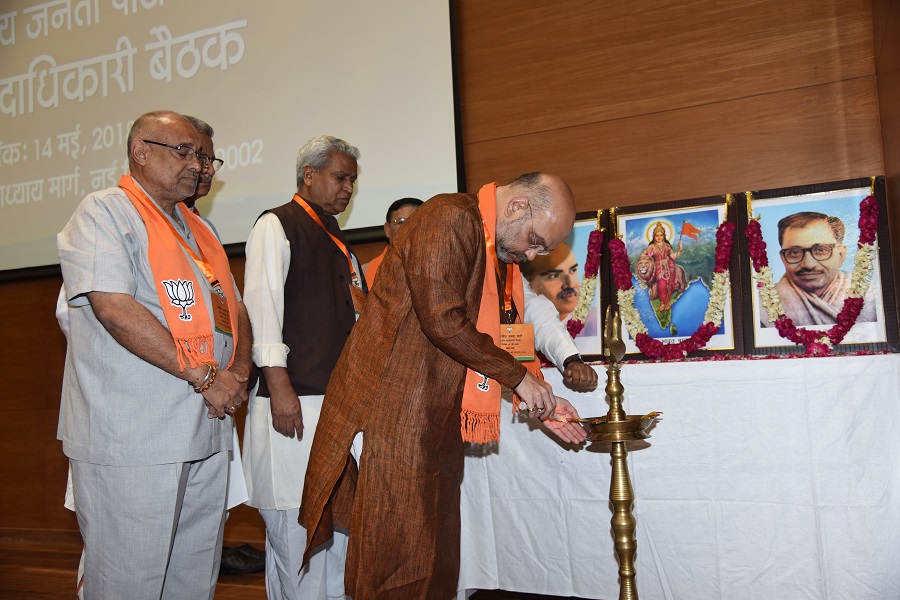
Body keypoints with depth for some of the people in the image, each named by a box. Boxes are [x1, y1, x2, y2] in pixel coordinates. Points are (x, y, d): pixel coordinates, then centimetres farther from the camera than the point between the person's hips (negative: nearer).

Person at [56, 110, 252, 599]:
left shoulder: (197, 228, 20)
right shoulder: (104, 212, -4)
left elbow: (233, 310, 19)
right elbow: (115, 309, -17)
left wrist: (239, 372, -2)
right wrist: (204, 376, -17)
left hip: (206, 431, 7)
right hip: (132, 437, -7)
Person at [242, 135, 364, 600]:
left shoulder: (338, 242, 21)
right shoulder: (276, 225, -2)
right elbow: (262, 304, -11)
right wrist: (279, 386, -19)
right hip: (296, 401, -8)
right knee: (296, 526, -4)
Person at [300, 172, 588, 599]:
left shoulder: (499, 254, 17)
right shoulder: (450, 218, -13)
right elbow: (442, 320, -23)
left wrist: (537, 402, 9)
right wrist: (518, 376, -14)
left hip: (438, 418, 9)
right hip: (393, 409, -9)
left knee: (436, 551, 11)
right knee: (397, 549, -1)